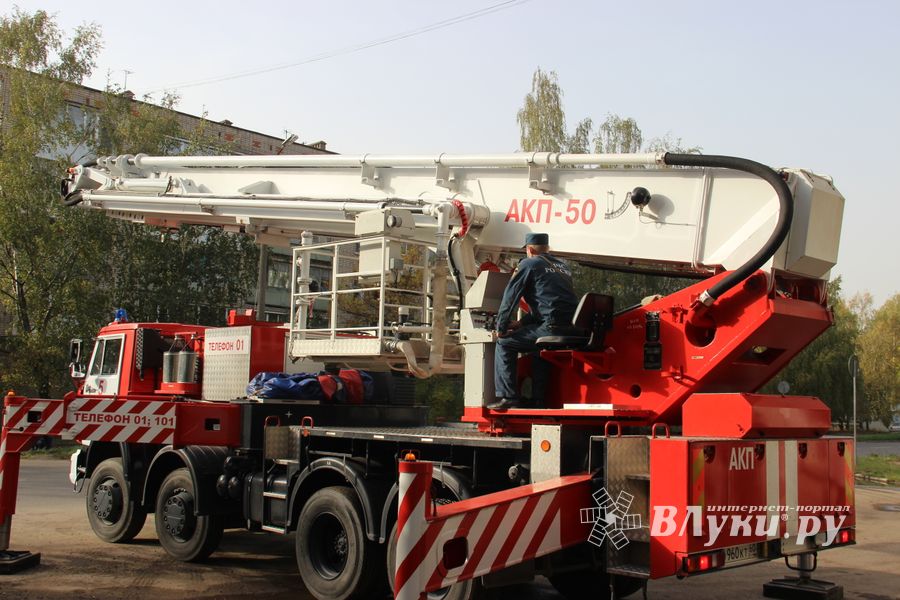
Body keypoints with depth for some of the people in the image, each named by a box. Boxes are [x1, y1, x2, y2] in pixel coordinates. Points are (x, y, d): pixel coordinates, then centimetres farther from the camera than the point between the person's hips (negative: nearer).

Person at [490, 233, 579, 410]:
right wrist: (522, 323, 31)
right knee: (539, 349, 35)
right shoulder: (562, 266, 26)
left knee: (504, 344, 6)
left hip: (553, 328, -8)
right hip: (574, 329, 8)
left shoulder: (529, 264, 4)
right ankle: (538, 399, 28)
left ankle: (508, 397, 0)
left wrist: (501, 329, 12)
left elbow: (509, 298, 3)